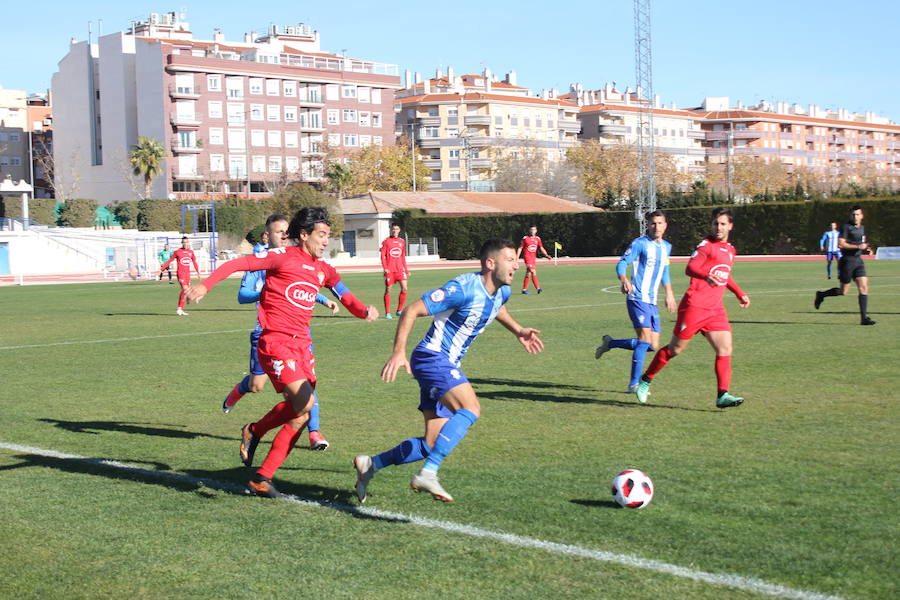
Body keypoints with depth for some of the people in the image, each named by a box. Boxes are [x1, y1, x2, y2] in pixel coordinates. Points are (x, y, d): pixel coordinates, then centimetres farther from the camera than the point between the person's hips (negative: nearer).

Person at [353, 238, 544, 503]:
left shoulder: (502, 292, 7)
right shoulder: (464, 288, -20)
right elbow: (412, 310, -22)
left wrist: (518, 330, 25)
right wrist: (399, 352, -30)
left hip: (448, 365, 9)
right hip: (432, 357, -9)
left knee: (431, 445, 6)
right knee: (470, 408, -30)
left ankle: (370, 464, 21)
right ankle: (427, 473, -31)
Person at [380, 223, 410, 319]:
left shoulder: (402, 242, 12)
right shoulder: (386, 241, 0)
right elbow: (383, 255, -3)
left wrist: (406, 270, 17)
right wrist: (385, 268, -14)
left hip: (400, 269, 3)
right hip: (389, 270, -3)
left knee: (404, 288, -8)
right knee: (388, 290, 1)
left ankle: (399, 310, 4)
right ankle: (387, 313, 9)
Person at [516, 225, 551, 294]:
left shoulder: (537, 239, 10)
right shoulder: (525, 238, -1)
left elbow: (541, 248, 5)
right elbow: (520, 248, 2)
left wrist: (546, 255, -11)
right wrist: (517, 257, -4)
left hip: (534, 258, 5)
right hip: (528, 257, -5)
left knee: (528, 273, 10)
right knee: (533, 272, -16)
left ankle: (524, 289, 17)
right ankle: (538, 288, -19)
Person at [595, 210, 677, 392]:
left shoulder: (666, 247, 15)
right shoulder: (640, 243, -7)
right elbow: (622, 263, -13)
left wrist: (669, 294, 29)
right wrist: (624, 281, -32)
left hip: (652, 302, 8)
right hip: (638, 299, -8)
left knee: (653, 346, 4)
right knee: (645, 338, -18)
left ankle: (610, 343, 21)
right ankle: (634, 383, -7)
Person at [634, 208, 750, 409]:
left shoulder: (730, 251, 18)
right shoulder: (706, 245, -7)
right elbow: (690, 268, -22)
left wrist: (740, 294, 32)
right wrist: (706, 276, -42)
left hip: (716, 309, 7)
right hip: (694, 306, -7)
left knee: (725, 350, -9)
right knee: (675, 349, 2)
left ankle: (722, 395, -9)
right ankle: (646, 380, 20)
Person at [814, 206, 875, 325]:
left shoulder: (862, 228, 15)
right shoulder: (846, 227, -9)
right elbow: (841, 244, -18)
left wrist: (867, 249, 10)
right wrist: (858, 246, -22)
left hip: (858, 261, 7)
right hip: (847, 261, -6)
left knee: (864, 288, -5)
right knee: (843, 291, -1)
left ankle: (864, 318, -4)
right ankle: (821, 295, 24)